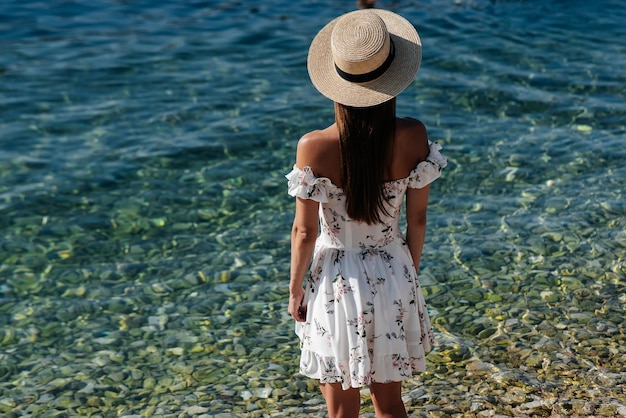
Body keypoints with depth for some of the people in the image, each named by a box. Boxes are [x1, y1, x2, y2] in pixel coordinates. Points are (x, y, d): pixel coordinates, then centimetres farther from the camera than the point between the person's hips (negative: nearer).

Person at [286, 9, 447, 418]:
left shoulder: (314, 147, -22)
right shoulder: (412, 137, -14)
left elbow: (305, 231, -12)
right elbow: (417, 219, -3)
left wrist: (295, 288, 4)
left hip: (337, 281, -2)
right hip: (393, 278, 3)